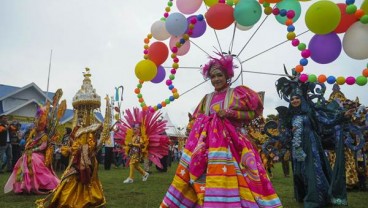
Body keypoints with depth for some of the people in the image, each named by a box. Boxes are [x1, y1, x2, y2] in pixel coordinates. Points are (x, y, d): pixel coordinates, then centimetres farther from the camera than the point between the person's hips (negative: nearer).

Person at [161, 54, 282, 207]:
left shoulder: (237, 94, 7)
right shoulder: (207, 99, 18)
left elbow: (254, 112, -1)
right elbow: (197, 119, 20)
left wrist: (230, 113, -12)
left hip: (231, 142, -3)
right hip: (208, 143, 4)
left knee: (229, 178, -15)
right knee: (210, 178, -4)